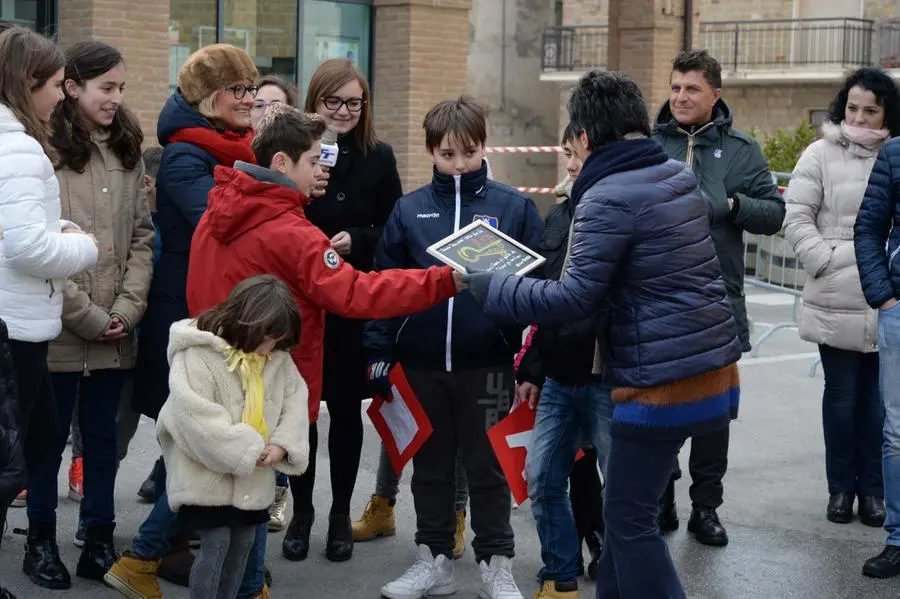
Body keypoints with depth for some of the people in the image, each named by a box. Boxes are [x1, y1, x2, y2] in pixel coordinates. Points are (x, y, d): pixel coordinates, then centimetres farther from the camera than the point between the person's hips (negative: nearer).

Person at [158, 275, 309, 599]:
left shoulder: (278, 358, 3)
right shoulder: (198, 354, -19)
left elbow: (295, 399, 6)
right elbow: (196, 415, -26)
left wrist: (282, 444, -12)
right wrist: (245, 452, -22)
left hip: (254, 478, 7)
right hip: (207, 473, -7)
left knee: (243, 542, 13)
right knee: (216, 543, -7)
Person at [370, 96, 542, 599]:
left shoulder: (514, 207, -3)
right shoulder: (409, 210, 2)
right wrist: (380, 351, 2)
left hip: (487, 362, -2)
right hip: (421, 362, 2)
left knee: (488, 466, 9)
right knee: (431, 466, 14)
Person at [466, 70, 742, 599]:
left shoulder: (608, 199, -15)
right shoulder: (681, 176, 11)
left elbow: (572, 300, -18)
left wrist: (485, 286, -9)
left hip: (662, 382, -9)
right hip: (716, 367, 9)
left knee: (630, 516, 2)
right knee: (627, 503, 19)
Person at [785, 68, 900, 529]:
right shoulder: (822, 154, 2)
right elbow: (796, 217, -1)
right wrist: (824, 261, -11)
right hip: (837, 304, -1)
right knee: (841, 396, 8)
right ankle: (841, 486, 21)